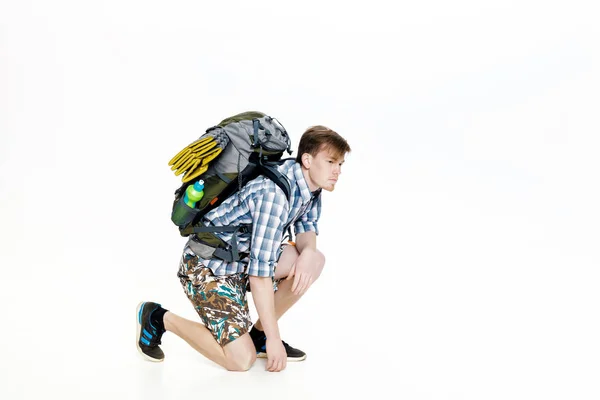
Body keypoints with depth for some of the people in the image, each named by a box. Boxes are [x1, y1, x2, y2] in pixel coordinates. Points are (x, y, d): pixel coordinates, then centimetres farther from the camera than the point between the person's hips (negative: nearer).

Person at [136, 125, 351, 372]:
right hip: (207, 265, -9)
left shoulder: (310, 186, 0)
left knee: (314, 261, -8)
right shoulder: (275, 192, -29)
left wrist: (307, 252, -23)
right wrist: (274, 337, -23)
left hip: (244, 258, 9)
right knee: (242, 360, -14)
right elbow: (259, 269, -29)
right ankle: (159, 317, 4)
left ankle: (259, 334, 8)